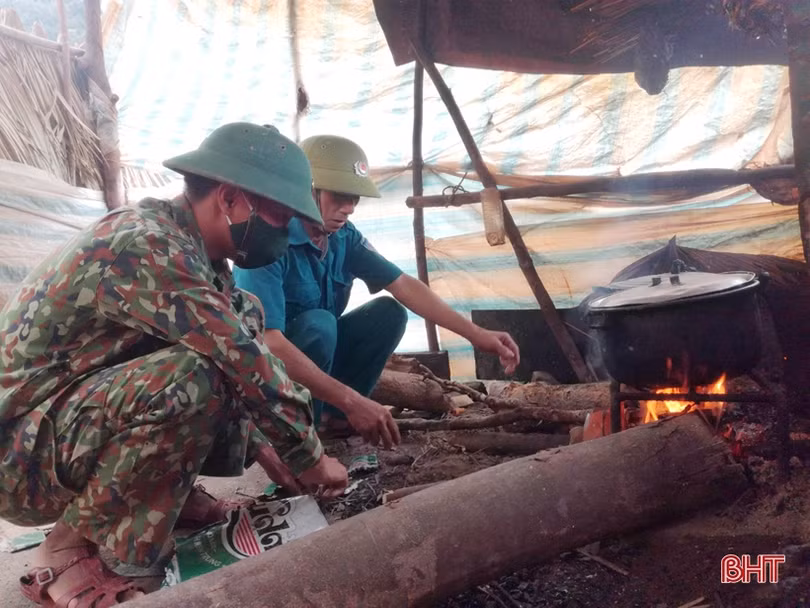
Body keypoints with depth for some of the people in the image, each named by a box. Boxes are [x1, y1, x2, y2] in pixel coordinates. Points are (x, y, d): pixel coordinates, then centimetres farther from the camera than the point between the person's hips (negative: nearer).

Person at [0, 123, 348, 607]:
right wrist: (311, 461, -14)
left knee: (247, 317, 2)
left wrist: (265, 447, 4)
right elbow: (246, 367, -27)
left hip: (82, 406, 9)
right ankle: (71, 548, -13)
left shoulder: (188, 245, 2)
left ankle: (161, 484, 8)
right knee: (194, 379, -35)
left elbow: (241, 354, 10)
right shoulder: (146, 247, -27)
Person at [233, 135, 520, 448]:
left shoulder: (343, 237, -6)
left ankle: (331, 414, -1)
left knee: (388, 313, -9)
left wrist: (476, 334, -15)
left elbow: (403, 284, -6)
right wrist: (351, 400, -43)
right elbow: (267, 343, -39)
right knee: (318, 324, -33)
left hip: (316, 354, 7)